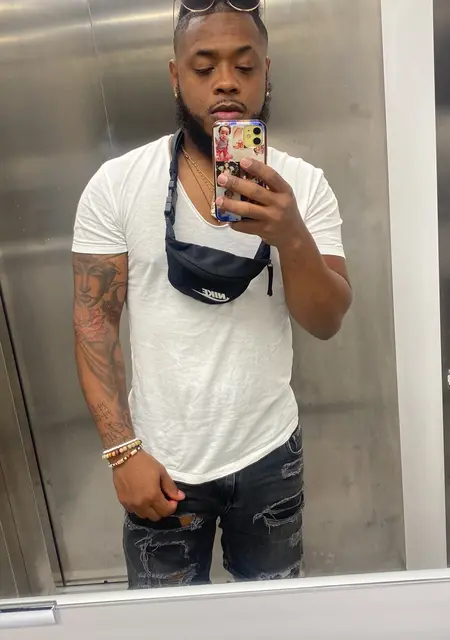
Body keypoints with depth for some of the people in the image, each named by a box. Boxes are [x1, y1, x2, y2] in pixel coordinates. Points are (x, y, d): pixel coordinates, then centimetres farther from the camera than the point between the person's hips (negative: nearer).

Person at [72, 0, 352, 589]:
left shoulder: (303, 184, -6)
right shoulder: (115, 185, -10)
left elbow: (327, 322, -10)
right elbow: (95, 323, -8)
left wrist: (291, 237, -29)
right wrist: (123, 450, -12)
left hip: (270, 451, 2)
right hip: (161, 460, -1)